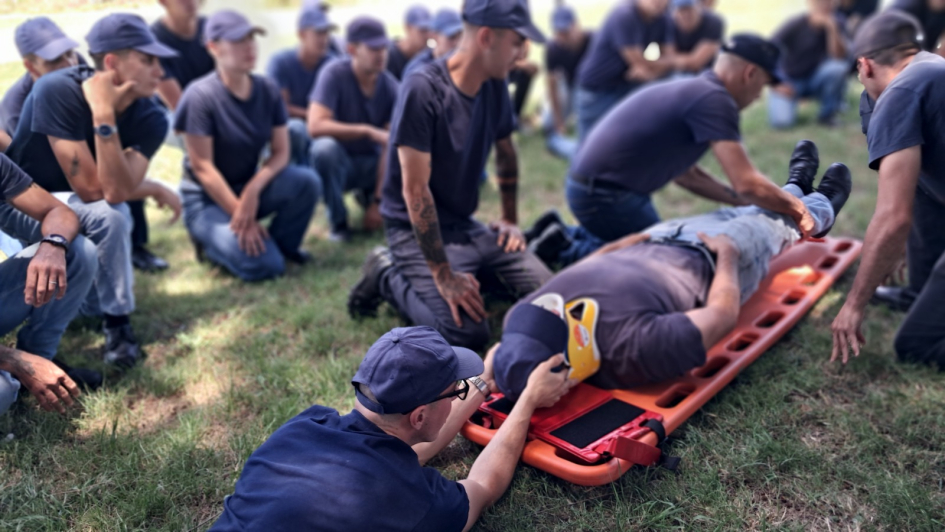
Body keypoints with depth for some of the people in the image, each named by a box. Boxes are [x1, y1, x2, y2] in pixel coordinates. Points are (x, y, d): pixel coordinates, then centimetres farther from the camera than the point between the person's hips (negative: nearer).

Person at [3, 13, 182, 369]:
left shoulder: (150, 118, -17)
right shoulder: (57, 91, -26)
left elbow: (115, 190, -31)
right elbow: (91, 188, -31)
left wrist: (104, 114, -33)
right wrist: (155, 189, -23)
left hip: (87, 216, 3)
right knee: (105, 214, -31)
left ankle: (116, 323, -2)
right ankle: (117, 320, -8)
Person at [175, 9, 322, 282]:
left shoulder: (267, 90, -3)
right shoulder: (199, 96, -18)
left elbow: (281, 152, -5)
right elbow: (202, 167, -18)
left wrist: (253, 190, -23)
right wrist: (240, 215, -19)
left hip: (249, 187, 5)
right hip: (208, 200, -4)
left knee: (307, 181, -24)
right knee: (265, 266, -22)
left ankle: (282, 244, 1)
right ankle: (213, 240, 9)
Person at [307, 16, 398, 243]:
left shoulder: (391, 87, -10)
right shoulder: (335, 74, -18)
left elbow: (390, 147, -11)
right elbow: (315, 126, -30)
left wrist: (377, 202, -16)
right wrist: (368, 131, -36)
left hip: (372, 164, 3)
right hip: (338, 162, -3)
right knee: (324, 147, -37)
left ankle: (368, 194, 16)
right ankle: (338, 221, -13)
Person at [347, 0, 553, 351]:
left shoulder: (495, 87, 1)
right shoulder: (423, 89, -21)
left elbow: (505, 154, 20)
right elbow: (415, 190, -24)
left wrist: (510, 219, 17)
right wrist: (444, 275, -24)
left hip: (465, 226, 7)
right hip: (416, 230, -6)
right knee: (466, 332, -24)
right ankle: (388, 277, 0)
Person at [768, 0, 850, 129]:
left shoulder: (835, 24, -9)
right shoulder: (794, 25, -17)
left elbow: (839, 57, -21)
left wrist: (832, 28, -32)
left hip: (816, 79, 3)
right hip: (790, 81, -3)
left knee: (839, 67, -30)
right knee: (781, 121, -27)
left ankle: (827, 113, -7)